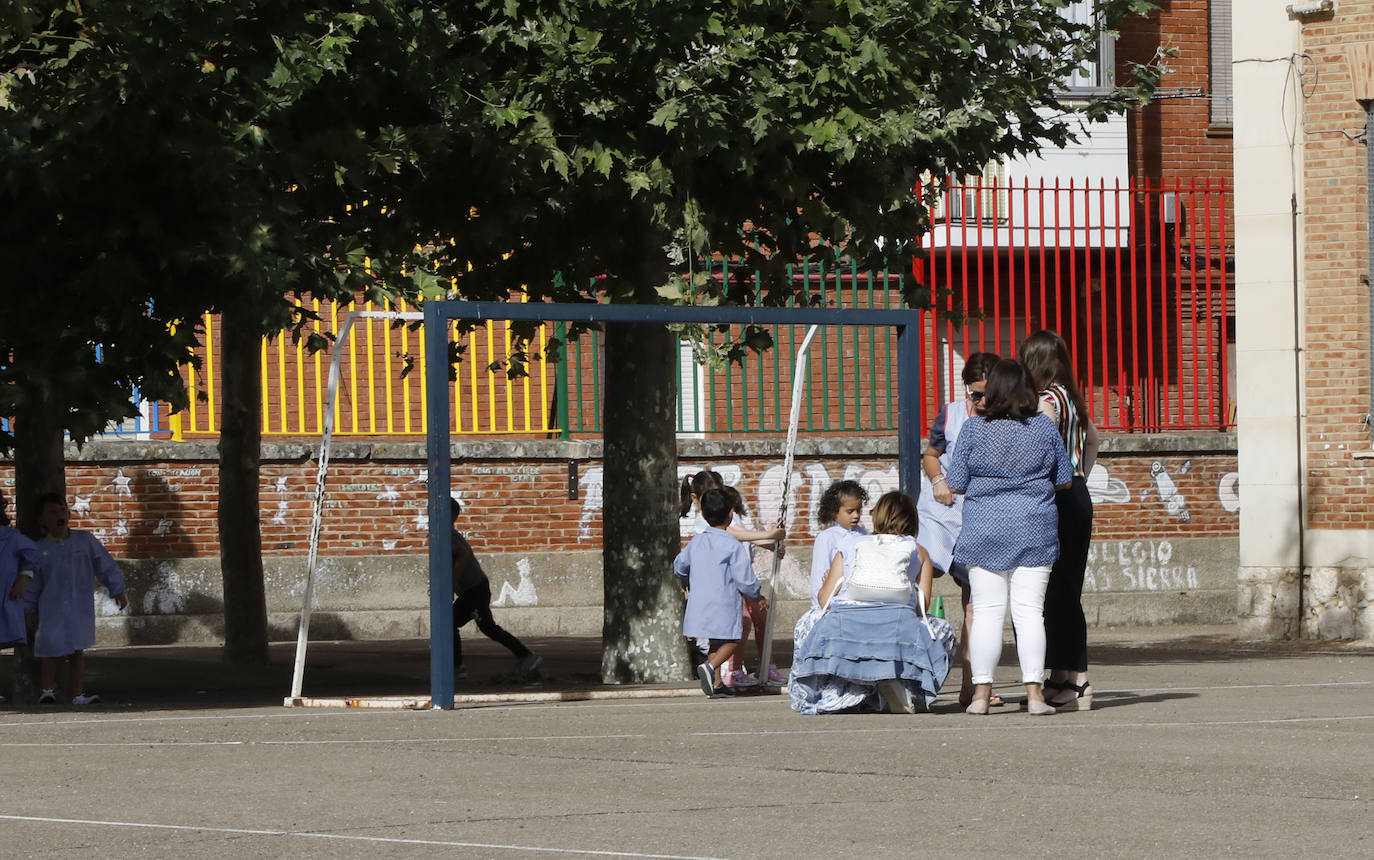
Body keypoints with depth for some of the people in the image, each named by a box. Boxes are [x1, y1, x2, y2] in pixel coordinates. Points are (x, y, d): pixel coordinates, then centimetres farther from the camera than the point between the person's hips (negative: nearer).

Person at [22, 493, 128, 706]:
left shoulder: (85, 541, 2)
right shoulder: (40, 550, 2)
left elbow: (105, 566, 5)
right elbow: (32, 583, 10)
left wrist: (117, 590, -1)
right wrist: (30, 610, 12)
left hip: (80, 607, 0)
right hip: (52, 609, 0)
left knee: (78, 651, 0)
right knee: (50, 650, 4)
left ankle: (77, 694, 4)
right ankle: (47, 690, 20)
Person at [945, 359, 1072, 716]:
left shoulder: (974, 429, -5)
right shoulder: (1045, 428, -1)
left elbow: (956, 484, -1)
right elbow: (1064, 479, 8)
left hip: (984, 528, -1)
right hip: (1034, 530, 1)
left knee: (987, 611, 2)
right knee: (1029, 611, 0)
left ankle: (982, 692, 0)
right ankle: (1034, 691, -6)